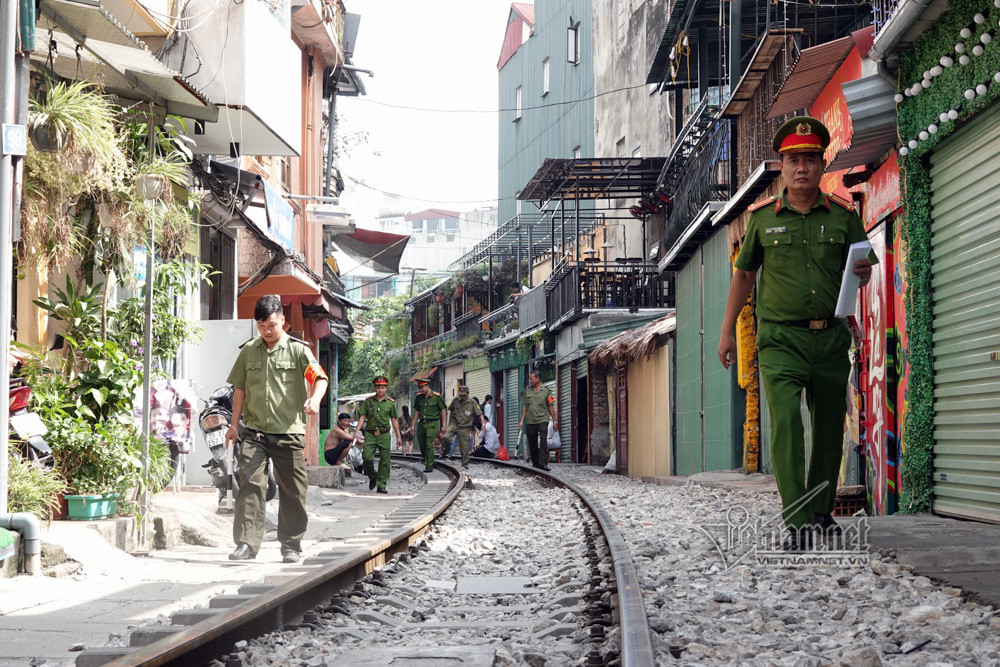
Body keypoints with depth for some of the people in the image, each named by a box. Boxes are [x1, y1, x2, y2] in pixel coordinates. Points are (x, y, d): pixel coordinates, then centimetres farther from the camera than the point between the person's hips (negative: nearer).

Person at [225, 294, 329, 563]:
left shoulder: (298, 349, 2)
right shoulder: (248, 351, 12)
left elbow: (319, 377, -10)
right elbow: (240, 388, 18)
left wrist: (314, 399, -31)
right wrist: (234, 424, 15)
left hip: (289, 432, -2)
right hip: (254, 431, 2)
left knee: (292, 490, 4)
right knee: (250, 483, -10)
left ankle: (291, 546, 15)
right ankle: (246, 543, -10)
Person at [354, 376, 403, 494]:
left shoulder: (390, 403, 7)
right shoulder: (368, 401, 6)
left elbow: (394, 420, 12)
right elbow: (362, 417, 6)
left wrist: (398, 436, 12)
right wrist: (357, 431, -5)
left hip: (384, 435, 0)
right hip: (370, 434, 0)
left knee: (384, 461, -1)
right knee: (367, 457, -13)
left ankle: (381, 485, 5)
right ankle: (372, 477, 14)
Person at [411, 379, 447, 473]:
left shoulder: (436, 396, -8)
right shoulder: (419, 397, 7)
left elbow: (443, 411, -3)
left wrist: (443, 426, -5)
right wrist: (413, 425, 12)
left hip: (432, 424, -5)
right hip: (421, 423, 5)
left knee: (429, 445, -12)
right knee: (422, 445, 6)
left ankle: (430, 466, -8)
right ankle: (427, 462, 24)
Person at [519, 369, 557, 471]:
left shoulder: (546, 390, 2)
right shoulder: (527, 391, 11)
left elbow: (551, 407, 4)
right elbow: (525, 407, 14)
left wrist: (554, 421, 2)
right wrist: (522, 421, 9)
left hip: (542, 420, -4)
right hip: (530, 421, 4)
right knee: (532, 444, 5)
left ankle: (543, 463, -20)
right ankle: (535, 463, 15)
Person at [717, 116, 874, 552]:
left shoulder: (843, 215, 5)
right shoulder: (763, 216, 3)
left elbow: (862, 276, 13)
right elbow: (743, 275, 13)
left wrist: (863, 274, -12)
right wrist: (727, 331, 13)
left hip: (831, 339, 2)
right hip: (781, 339, -2)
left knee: (829, 428, 10)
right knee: (786, 421, -17)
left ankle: (821, 510, 30)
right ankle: (796, 522, -21)